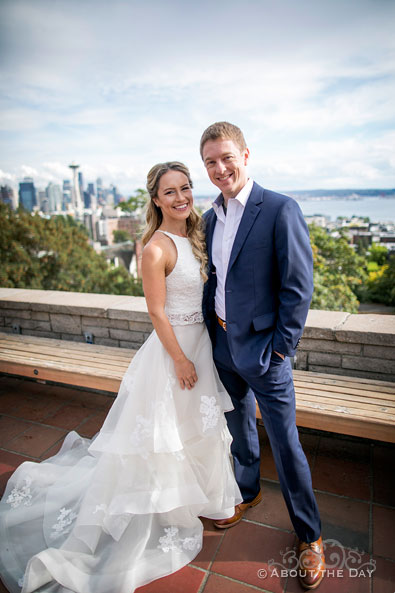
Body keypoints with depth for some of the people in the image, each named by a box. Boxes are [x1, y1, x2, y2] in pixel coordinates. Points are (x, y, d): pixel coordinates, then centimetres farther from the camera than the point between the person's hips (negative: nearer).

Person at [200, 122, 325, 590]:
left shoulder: (281, 210, -13)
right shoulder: (210, 217, 8)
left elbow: (299, 285, -15)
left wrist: (281, 348, -14)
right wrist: (211, 331, 8)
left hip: (262, 349, -6)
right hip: (222, 345, 6)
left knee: (284, 443, 7)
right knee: (239, 427, 23)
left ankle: (310, 535, 31)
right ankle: (248, 492, 49)